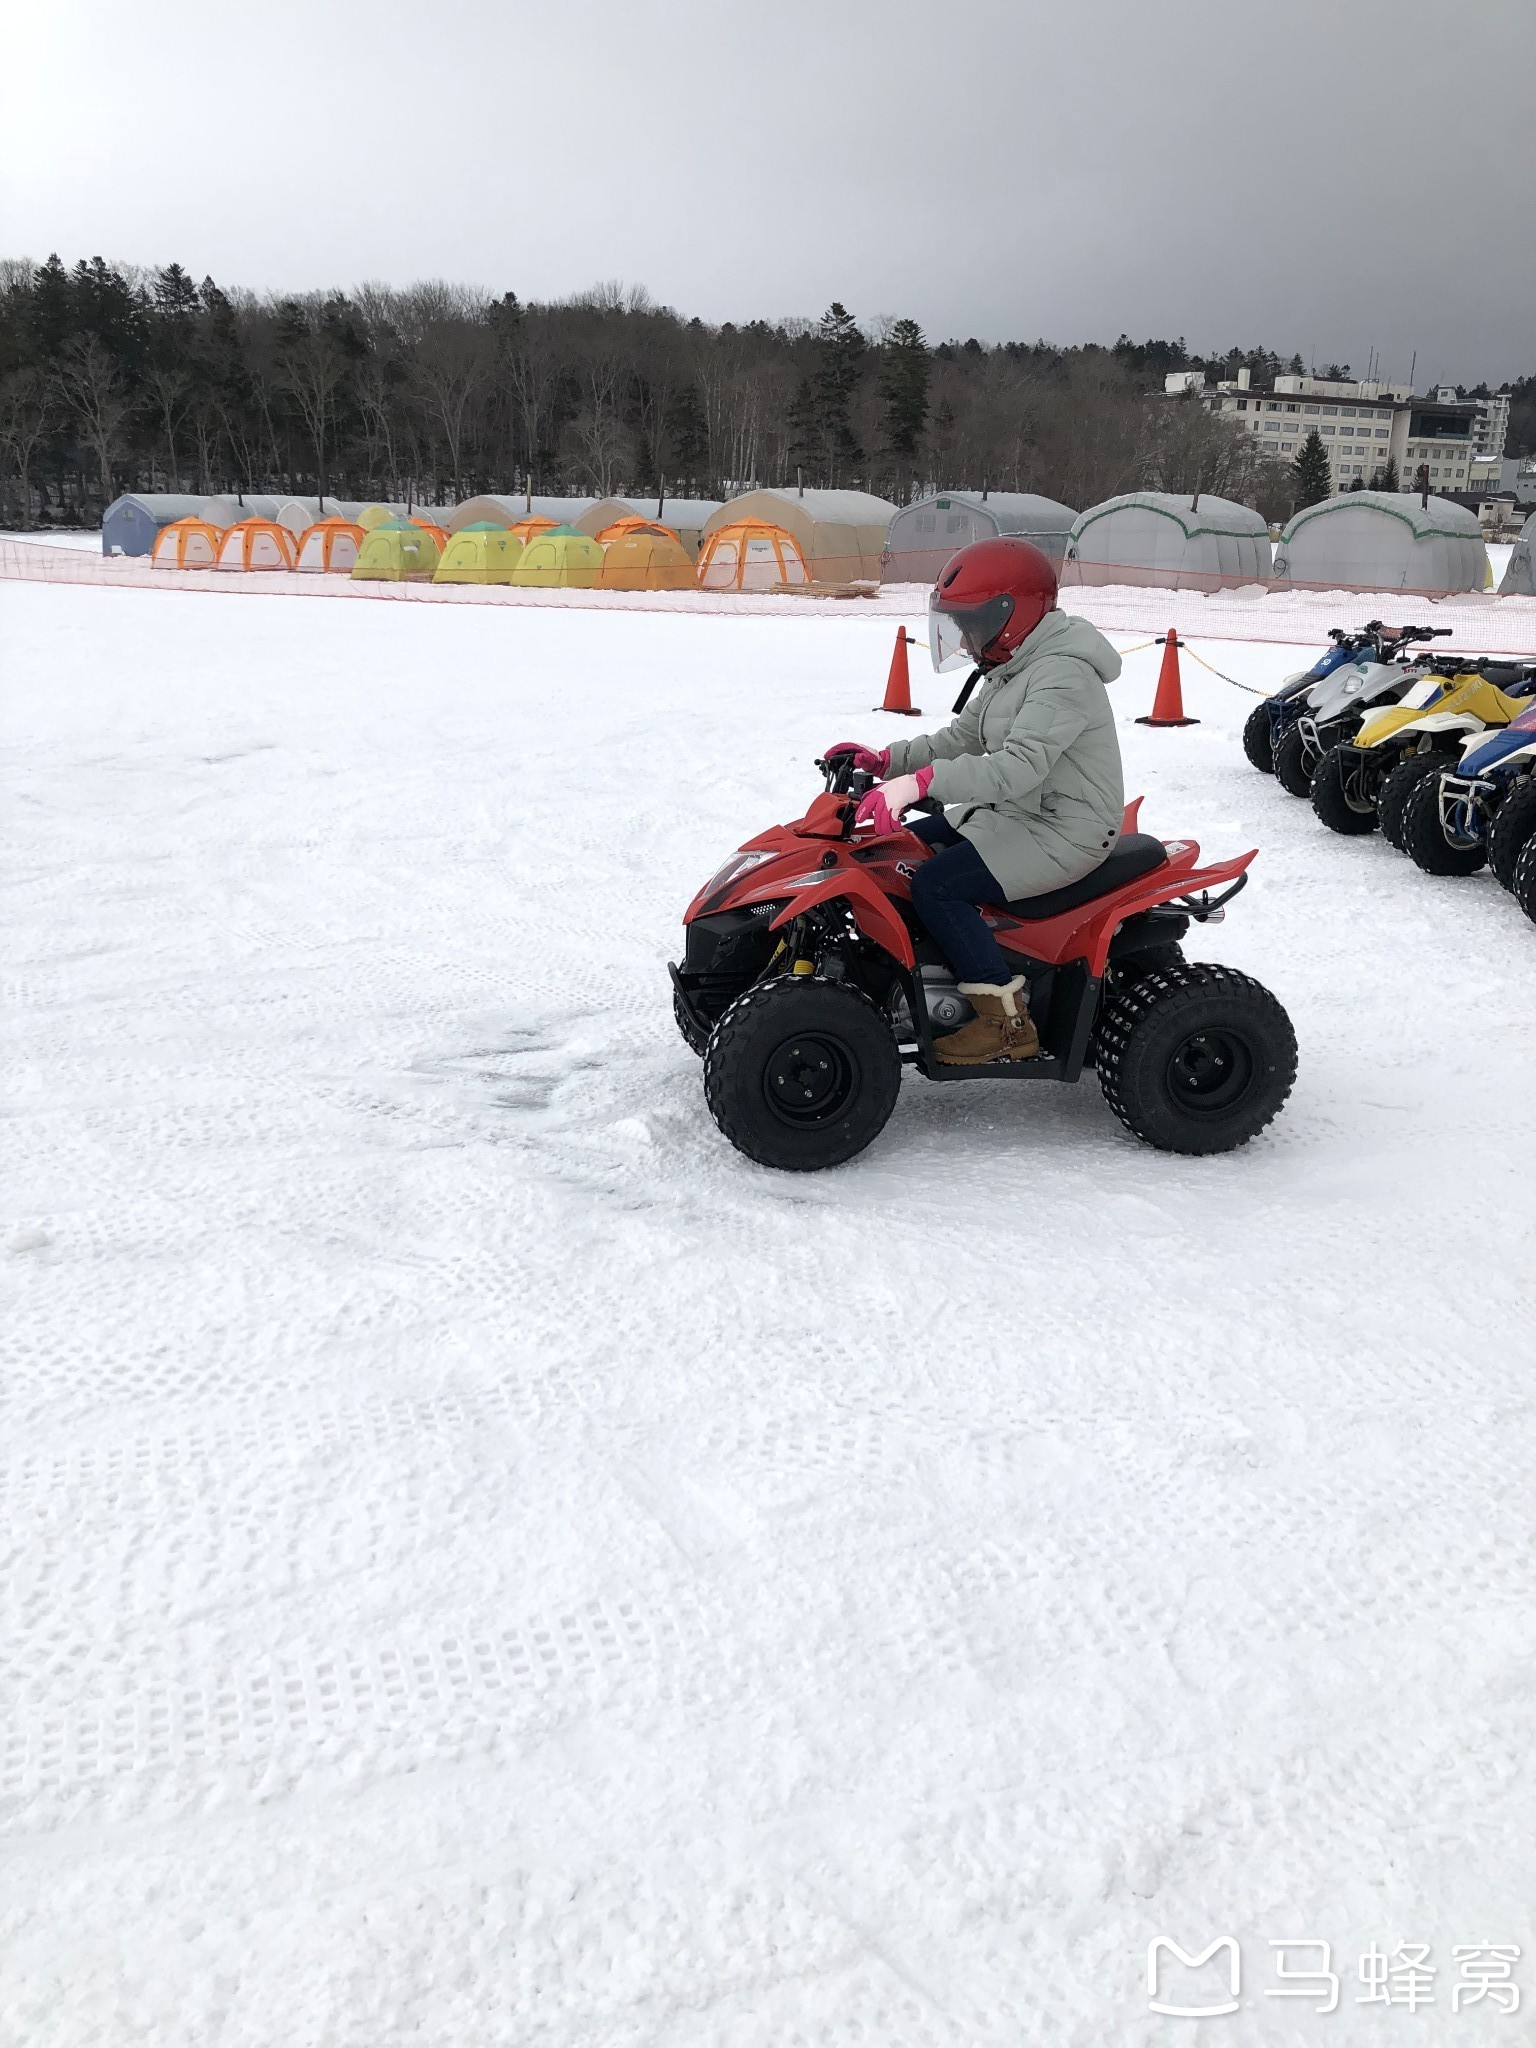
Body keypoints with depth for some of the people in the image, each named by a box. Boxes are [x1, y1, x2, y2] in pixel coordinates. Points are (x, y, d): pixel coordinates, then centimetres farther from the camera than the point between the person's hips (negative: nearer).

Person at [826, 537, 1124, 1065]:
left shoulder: (1063, 675, -22)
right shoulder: (1009, 671, 11)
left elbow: (1019, 765, -35)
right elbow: (958, 739, 16)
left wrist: (919, 781, -43)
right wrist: (885, 760, 1)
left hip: (1066, 832, -10)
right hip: (1014, 815, 10)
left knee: (936, 884, -23)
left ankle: (1007, 1021, -16)